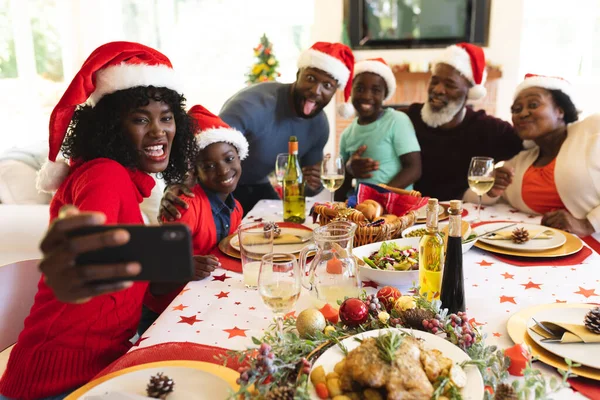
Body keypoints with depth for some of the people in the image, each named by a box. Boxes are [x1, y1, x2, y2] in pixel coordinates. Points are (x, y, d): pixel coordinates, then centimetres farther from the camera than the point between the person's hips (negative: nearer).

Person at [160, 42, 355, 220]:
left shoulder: (319, 126, -8)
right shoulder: (256, 103, -32)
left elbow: (303, 183, 5)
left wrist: (313, 185, -19)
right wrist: (178, 184, -60)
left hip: (257, 187, 7)